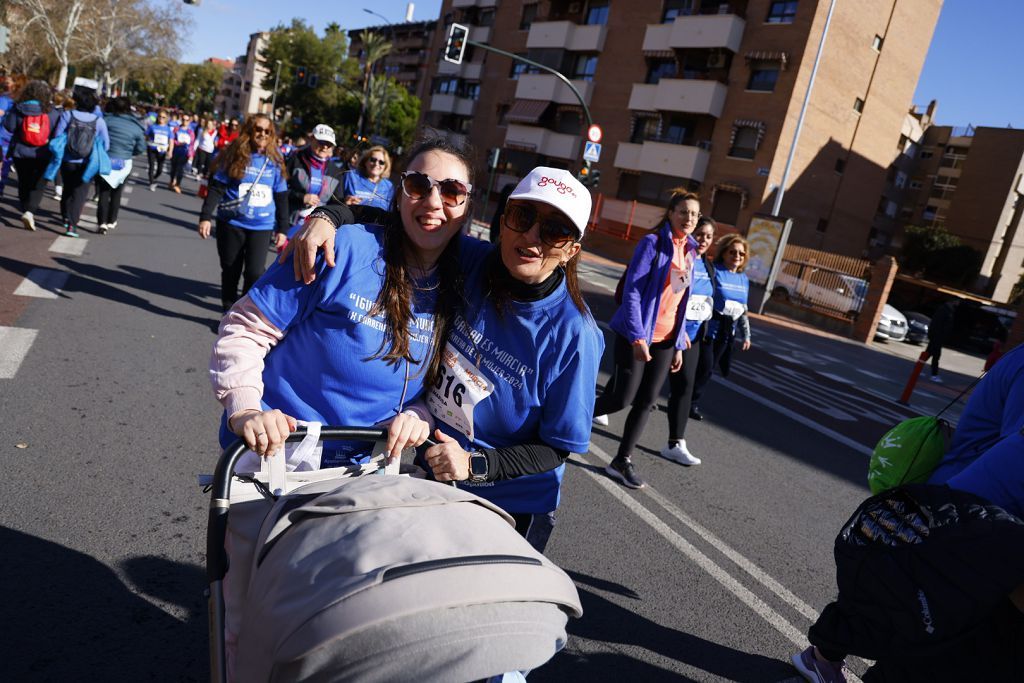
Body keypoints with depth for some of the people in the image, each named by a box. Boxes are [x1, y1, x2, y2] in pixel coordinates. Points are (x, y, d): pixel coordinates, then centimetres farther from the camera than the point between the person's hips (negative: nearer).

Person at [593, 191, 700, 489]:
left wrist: (679, 344, 12)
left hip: (665, 339, 6)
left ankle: (622, 461, 16)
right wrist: (637, 336, -22)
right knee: (622, 398, -7)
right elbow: (632, 291, -15)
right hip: (635, 334, -6)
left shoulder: (690, 251, 11)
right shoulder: (652, 243, -9)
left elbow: (681, 301, 15)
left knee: (646, 401, 6)